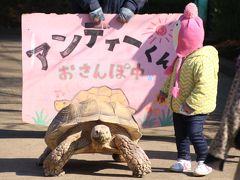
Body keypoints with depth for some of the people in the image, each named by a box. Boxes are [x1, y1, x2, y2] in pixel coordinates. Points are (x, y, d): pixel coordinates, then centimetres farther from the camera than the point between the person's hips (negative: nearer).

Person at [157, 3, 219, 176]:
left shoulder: (203, 59, -24)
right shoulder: (183, 57, 6)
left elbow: (204, 86, -29)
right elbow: (173, 76, 22)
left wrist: (190, 104, -27)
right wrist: (165, 91, 22)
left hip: (196, 108, -9)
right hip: (179, 106, 9)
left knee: (195, 133, -11)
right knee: (180, 134, 14)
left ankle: (202, 163, 4)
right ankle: (184, 160, 27)